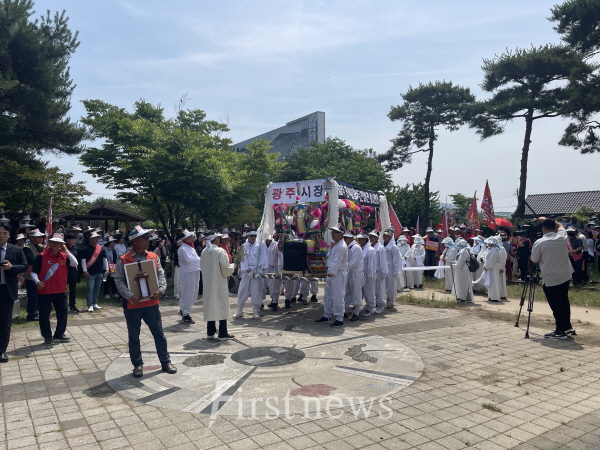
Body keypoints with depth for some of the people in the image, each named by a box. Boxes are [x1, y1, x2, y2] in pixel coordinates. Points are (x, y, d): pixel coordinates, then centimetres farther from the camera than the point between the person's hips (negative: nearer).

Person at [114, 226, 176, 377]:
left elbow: (161, 275, 2)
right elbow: (119, 281, -10)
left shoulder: (153, 257, 3)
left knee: (159, 334, 9)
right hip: (132, 304, -2)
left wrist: (161, 290, -15)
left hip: (152, 302, 2)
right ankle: (138, 365, 26)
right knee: (134, 337, 11)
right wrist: (130, 295, -23)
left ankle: (166, 362, 22)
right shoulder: (123, 260, -7)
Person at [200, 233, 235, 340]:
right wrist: (231, 265, 3)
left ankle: (210, 332, 16)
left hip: (208, 283, 6)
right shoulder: (220, 251, -15)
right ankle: (222, 333, 7)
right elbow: (226, 269, -17)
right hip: (219, 284, -6)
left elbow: (202, 267, 12)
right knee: (222, 307, 3)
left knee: (210, 307, 12)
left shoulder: (204, 252, 4)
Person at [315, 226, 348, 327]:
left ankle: (339, 319, 2)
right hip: (332, 273, 10)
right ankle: (327, 316, 27)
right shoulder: (334, 244, 13)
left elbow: (337, 262, -20)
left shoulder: (341, 247, -18)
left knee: (337, 297, -6)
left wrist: (331, 272, -14)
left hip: (339, 274, -10)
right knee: (328, 296, 16)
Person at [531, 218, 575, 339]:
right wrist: (547, 220, 22)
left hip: (550, 279, -6)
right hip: (565, 276, 6)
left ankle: (560, 331, 6)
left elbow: (534, 260, -5)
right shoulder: (562, 237, -3)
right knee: (564, 301, 19)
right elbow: (560, 226, 21)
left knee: (556, 306, 1)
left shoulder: (539, 243, -17)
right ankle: (568, 327, 30)